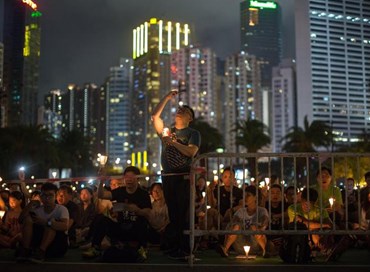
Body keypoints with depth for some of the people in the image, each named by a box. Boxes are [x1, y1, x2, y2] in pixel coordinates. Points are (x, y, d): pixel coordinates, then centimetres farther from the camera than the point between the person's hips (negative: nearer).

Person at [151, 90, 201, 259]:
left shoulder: (193, 133, 6)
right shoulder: (167, 131, 17)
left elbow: (191, 152, -11)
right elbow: (155, 116, 4)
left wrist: (173, 142, -11)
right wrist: (166, 98, 4)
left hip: (184, 177, -4)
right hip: (168, 177, 4)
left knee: (184, 213, -6)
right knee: (172, 213, 8)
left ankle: (185, 248, -3)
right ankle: (175, 247, 14)